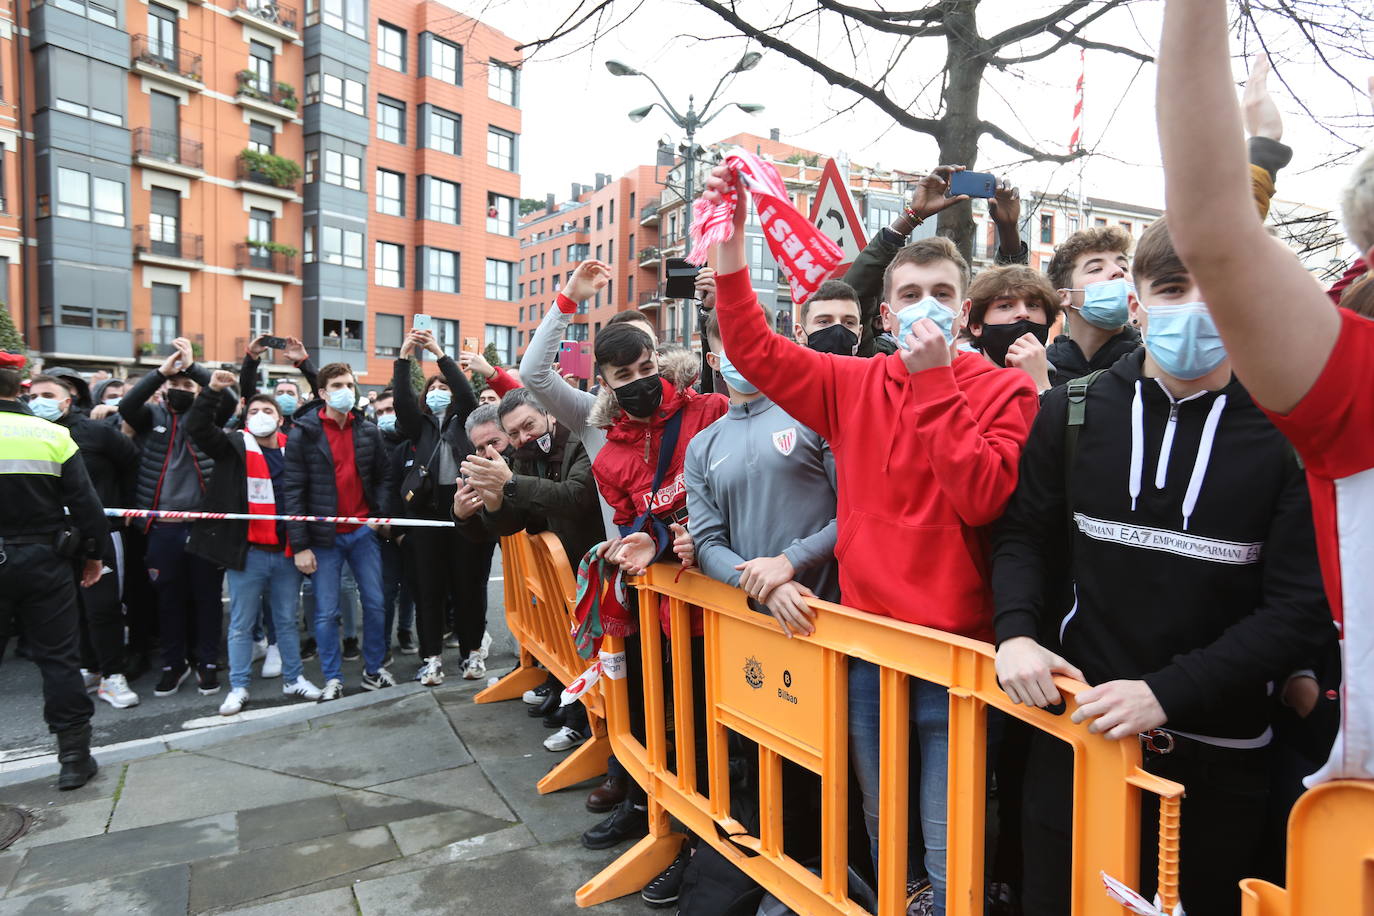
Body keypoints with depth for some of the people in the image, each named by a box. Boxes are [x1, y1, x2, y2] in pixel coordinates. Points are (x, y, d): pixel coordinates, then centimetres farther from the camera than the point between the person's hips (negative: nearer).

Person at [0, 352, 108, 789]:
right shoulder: (53, 435, -6)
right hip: (46, 560, 1)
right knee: (58, 658, 7)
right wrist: (93, 553, 7)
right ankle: (74, 756, 12)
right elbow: (86, 503, -5)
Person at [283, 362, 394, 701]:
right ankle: (333, 679, 20)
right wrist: (299, 545, -10)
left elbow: (384, 476, 12)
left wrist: (381, 513, -4)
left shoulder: (369, 431, 3)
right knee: (326, 612, 5)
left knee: (375, 604, 9)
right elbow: (294, 491, -8)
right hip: (324, 537, -3)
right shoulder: (303, 434, -7)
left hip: (363, 532, 3)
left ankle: (374, 670, 25)